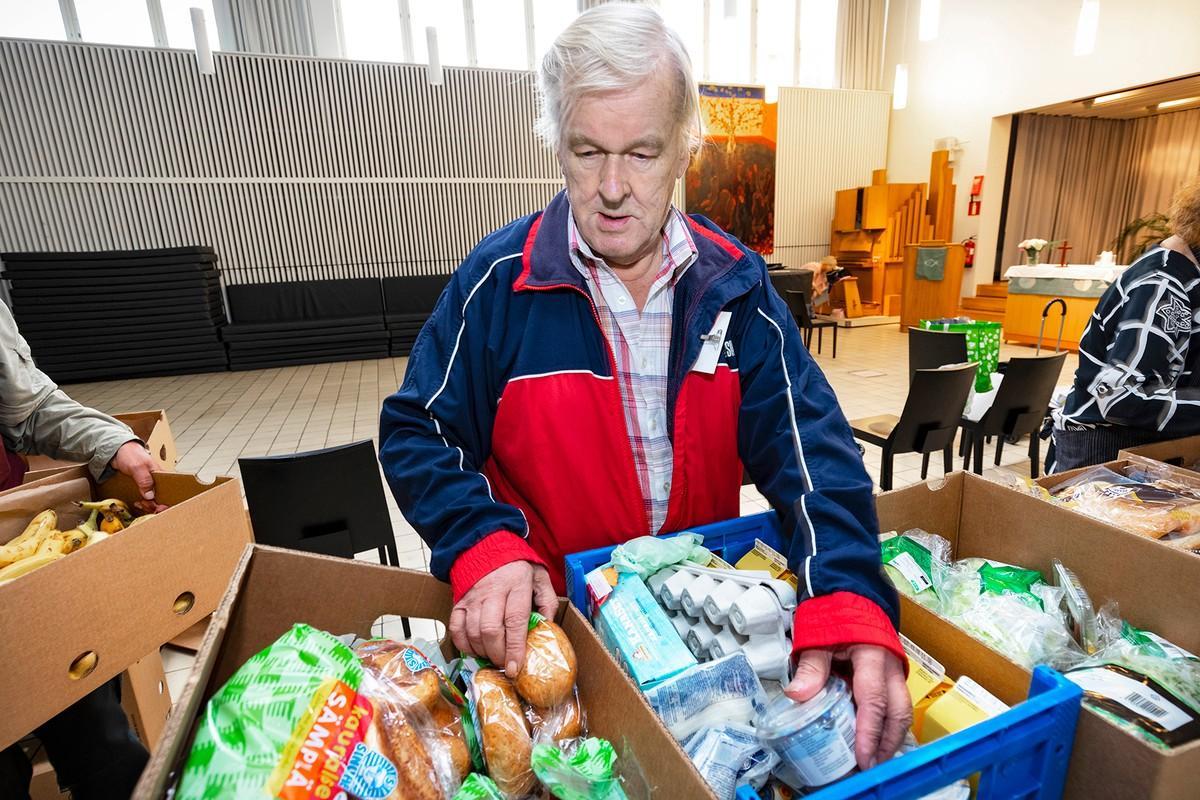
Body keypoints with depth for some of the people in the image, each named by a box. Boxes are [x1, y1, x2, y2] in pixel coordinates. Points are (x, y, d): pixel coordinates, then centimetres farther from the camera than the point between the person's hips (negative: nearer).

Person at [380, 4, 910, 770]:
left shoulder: (734, 283, -8)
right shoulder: (499, 280, -15)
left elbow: (806, 443, -13)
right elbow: (419, 434, -9)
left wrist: (846, 598, -29)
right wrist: (485, 548, -26)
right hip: (549, 622, -2)